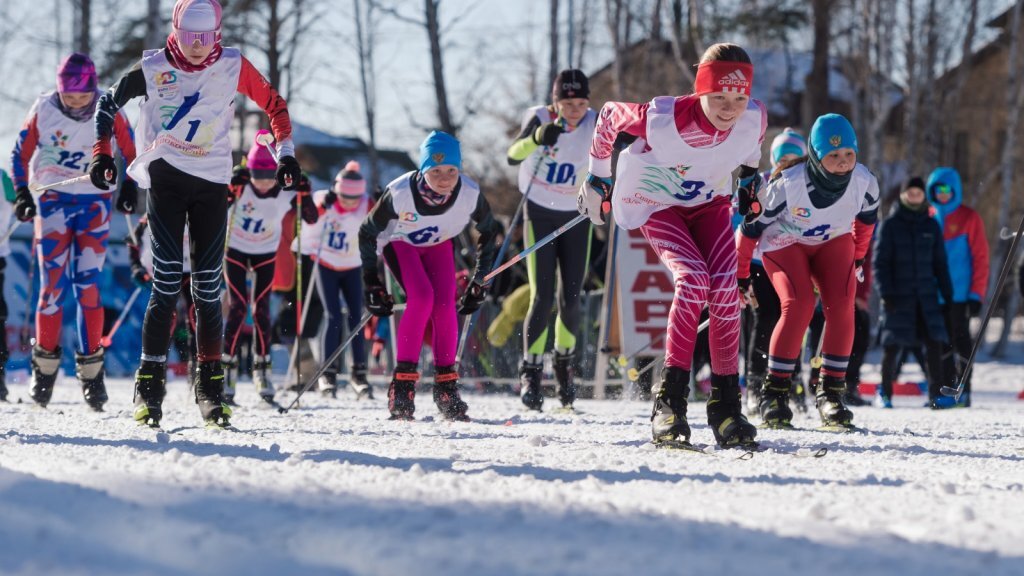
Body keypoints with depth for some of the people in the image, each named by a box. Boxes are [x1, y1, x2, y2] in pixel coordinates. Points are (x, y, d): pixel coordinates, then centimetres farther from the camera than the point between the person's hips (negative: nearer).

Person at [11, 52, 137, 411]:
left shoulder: (109, 112, -8)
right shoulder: (44, 110, -8)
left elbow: (130, 151, 9)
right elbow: (21, 152, 4)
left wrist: (129, 186, 2)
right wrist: (22, 193, -3)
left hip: (96, 202, 0)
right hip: (53, 201, 0)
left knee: (88, 285, -8)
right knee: (53, 284, -6)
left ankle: (91, 372, -2)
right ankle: (45, 365, 7)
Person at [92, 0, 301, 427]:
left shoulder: (232, 67, -3)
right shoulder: (152, 69, -5)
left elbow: (273, 104, 9)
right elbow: (109, 103, 9)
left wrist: (286, 153, 2)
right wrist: (101, 154, 1)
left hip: (212, 183, 1)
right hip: (165, 179, -1)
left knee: (209, 287, -1)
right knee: (167, 283, -12)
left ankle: (210, 385, 6)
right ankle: (150, 383, -8)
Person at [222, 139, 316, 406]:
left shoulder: (286, 192, -22)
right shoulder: (240, 183, -26)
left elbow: (311, 219, -22)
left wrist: (303, 194, -37)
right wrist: (231, 188, -47)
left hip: (265, 253, 1)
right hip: (235, 249, -1)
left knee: (261, 309, -3)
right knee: (238, 307, -9)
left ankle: (262, 369, 8)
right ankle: (228, 368, -1)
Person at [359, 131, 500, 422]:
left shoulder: (470, 194, -30)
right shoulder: (400, 193, -37)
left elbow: (489, 231, -8)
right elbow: (367, 233, -19)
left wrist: (480, 280, -5)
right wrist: (371, 282, -16)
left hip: (439, 244, 3)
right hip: (399, 242, -3)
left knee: (445, 304, -17)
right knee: (422, 297, -26)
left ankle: (446, 385, -3)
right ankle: (403, 380, -17)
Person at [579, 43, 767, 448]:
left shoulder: (755, 119, -25)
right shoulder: (662, 120, -35)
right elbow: (609, 116, -13)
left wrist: (749, 176, 18)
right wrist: (598, 178, 0)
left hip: (709, 203, 4)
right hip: (656, 205, -4)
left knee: (726, 288, -18)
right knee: (693, 279, -27)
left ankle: (726, 406, -9)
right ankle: (669, 401, -21)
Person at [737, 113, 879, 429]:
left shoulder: (864, 182, -23)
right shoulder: (787, 185, -34)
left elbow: (867, 217, 2)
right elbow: (751, 227, -19)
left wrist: (857, 257, 15)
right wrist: (740, 275, -9)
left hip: (833, 241, 3)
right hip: (784, 243, -3)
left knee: (841, 305, -19)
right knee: (799, 304, -26)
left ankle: (831, 392, -9)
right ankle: (775, 392, -15)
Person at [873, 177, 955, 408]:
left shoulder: (931, 226, 12)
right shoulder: (890, 225, 3)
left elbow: (940, 262, 15)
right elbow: (880, 261, 0)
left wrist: (947, 293, 8)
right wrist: (886, 292, -10)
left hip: (926, 295, 2)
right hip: (899, 296, -2)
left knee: (935, 342, -9)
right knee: (893, 345, -2)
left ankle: (937, 393, -5)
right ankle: (885, 392, 14)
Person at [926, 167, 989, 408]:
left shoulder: (969, 218, -1)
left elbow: (980, 257, -3)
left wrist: (976, 294, -10)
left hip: (960, 294, -4)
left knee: (961, 340, -6)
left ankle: (963, 390, -5)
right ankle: (944, 391, 8)